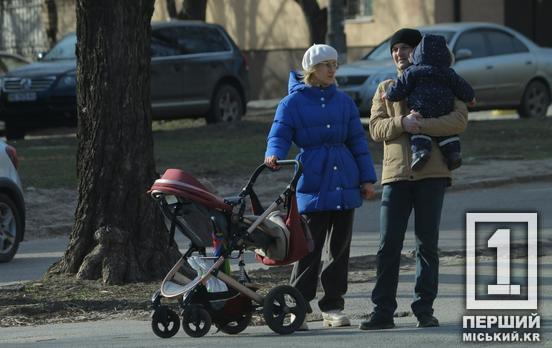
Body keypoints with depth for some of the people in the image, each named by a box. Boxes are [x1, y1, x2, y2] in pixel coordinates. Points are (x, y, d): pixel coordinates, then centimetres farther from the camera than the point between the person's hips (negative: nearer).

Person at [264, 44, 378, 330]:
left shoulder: (343, 101, 12)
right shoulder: (293, 102, 1)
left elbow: (357, 141, 13)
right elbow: (279, 135, -6)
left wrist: (367, 178, 8)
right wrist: (274, 155, -28)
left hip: (344, 182, 4)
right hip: (313, 184, -4)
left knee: (340, 246, 6)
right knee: (309, 247, -8)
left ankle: (333, 306, 13)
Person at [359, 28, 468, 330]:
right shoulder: (386, 89, 18)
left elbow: (459, 120, -7)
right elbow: (376, 127, 5)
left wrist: (422, 125, -19)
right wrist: (403, 123, -15)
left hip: (431, 172, -2)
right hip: (396, 173, 2)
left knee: (427, 243, 3)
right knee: (388, 244, -3)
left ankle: (424, 308, 8)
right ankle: (383, 310, 0)